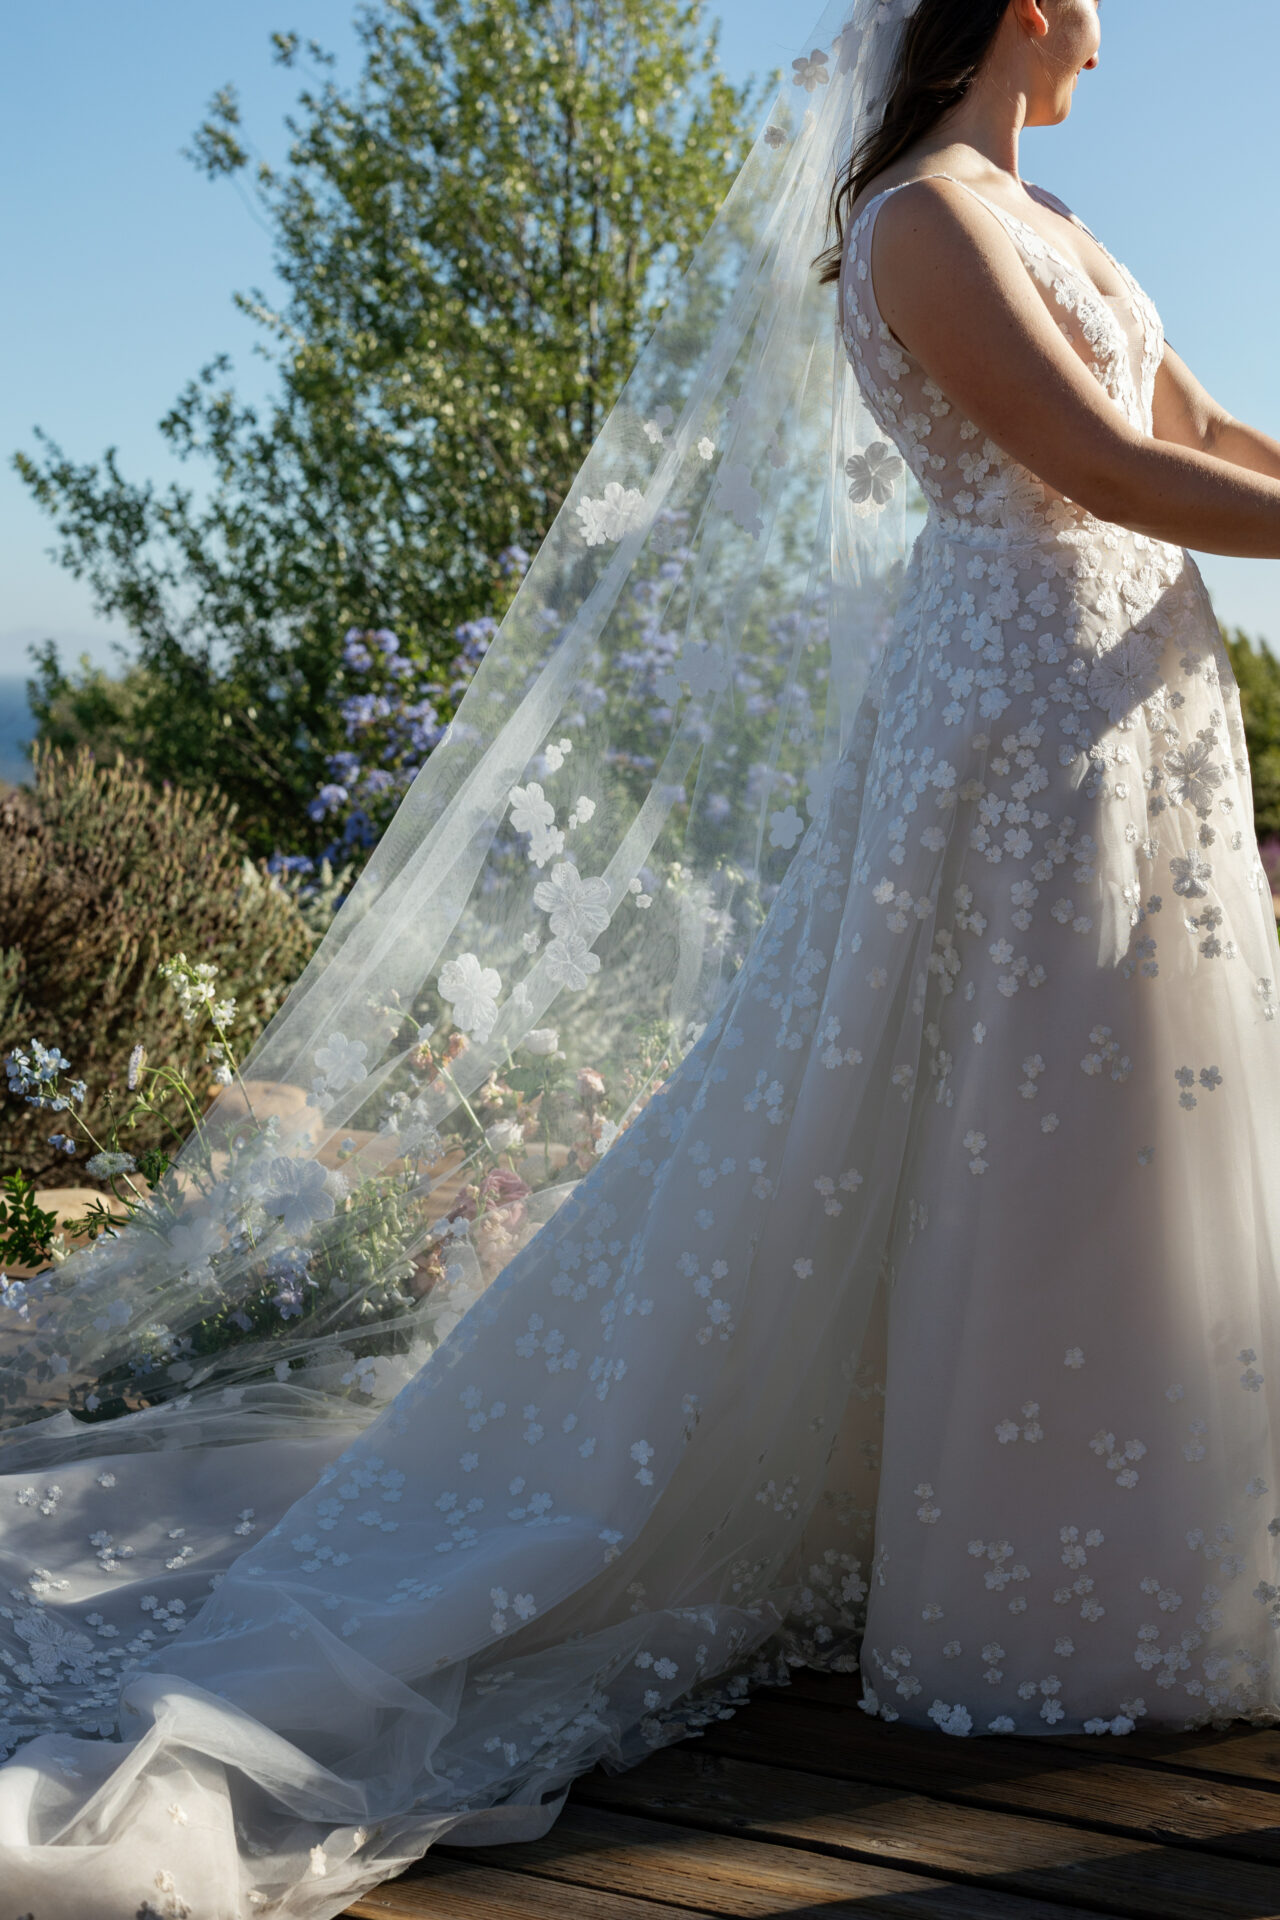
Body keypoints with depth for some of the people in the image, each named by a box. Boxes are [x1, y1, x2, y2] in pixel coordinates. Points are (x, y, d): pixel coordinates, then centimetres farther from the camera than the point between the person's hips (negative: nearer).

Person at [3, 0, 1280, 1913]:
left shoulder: (1045, 222, 19)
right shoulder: (927, 222, -12)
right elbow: (1109, 467, -17)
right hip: (1030, 703, -10)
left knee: (1111, 1156, 15)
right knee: (1017, 1160, -3)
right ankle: (1023, 1601, 9)